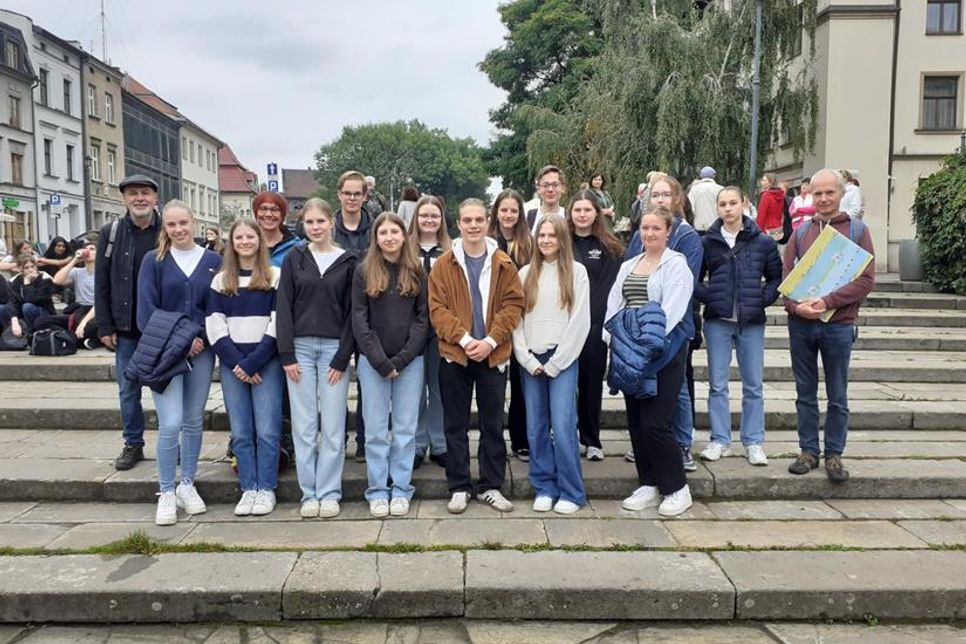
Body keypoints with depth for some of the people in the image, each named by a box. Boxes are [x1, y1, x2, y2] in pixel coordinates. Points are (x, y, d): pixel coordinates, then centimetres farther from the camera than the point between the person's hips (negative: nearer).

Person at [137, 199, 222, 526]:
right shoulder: (153, 261, 1)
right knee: (170, 423, -9)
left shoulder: (213, 261, 4)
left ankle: (187, 486, 24)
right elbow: (146, 310, -4)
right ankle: (166, 493, 6)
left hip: (201, 352, 2)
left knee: (194, 421, 9)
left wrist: (200, 336, -9)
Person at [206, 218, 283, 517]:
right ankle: (248, 489, 14)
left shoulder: (275, 277, 2)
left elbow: (278, 323, -5)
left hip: (267, 363, -3)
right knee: (241, 432, 5)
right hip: (232, 364, 3)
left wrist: (252, 363, -11)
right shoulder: (220, 281, 11)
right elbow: (214, 326, 5)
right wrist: (236, 362, -8)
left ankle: (266, 489, 7)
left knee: (267, 430, -3)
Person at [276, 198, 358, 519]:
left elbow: (352, 313, 0)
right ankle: (309, 493, 14)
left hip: (334, 349, -1)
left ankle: (329, 492, 13)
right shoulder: (294, 259, 6)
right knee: (303, 425, 3)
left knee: (333, 426, 1)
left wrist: (342, 358, -6)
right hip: (300, 348, 1)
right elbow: (284, 308, 2)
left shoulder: (347, 262, 2)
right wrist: (287, 354, -6)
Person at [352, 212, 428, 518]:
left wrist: (401, 359, -9)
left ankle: (401, 489, 15)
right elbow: (359, 320, -2)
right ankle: (377, 491, 14)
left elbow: (423, 317, 0)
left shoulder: (417, 272, 4)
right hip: (373, 361, 0)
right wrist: (381, 361, -10)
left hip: (410, 361, 1)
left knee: (406, 428, 5)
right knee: (375, 429, 3)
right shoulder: (364, 271, 2)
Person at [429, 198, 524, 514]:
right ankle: (459, 488, 18)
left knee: (492, 423, 9)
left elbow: (513, 304, -2)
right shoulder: (443, 264, 0)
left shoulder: (503, 263, 2)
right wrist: (464, 339, -17)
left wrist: (490, 340, -14)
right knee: (455, 425, 7)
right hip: (455, 355, 0)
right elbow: (437, 308, -5)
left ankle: (491, 486, 21)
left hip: (493, 355, 1)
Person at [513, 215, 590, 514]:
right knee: (536, 429, 6)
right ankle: (544, 488, 18)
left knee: (562, 427, -8)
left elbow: (580, 322, -5)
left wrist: (554, 363, -8)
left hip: (562, 359, -3)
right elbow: (516, 320, 6)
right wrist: (529, 361, -4)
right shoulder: (525, 273, 10)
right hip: (530, 360, 3)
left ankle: (571, 492, 5)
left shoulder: (576, 271, 1)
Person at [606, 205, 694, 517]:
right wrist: (613, 336, -4)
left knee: (655, 423, -8)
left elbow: (672, 309, -14)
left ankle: (676, 488, 9)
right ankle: (649, 485, 21)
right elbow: (614, 305, 12)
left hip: (664, 352, -6)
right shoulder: (627, 266, 17)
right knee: (636, 422, 9)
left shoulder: (677, 265, -3)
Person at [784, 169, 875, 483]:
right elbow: (785, 275, 4)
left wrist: (828, 301, -18)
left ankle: (834, 455, 17)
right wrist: (795, 305, -14)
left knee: (837, 397, 6)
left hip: (838, 325, -2)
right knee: (805, 393, 10)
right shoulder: (801, 232, 8)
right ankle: (808, 451, 21)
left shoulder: (857, 231, 1)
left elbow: (866, 279, -6)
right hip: (800, 324, 2)